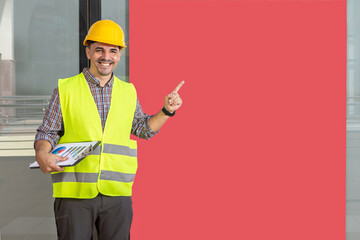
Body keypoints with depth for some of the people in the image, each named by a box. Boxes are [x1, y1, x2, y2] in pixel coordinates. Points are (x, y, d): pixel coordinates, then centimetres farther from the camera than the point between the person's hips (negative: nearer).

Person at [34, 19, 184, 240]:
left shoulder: (128, 92, 13)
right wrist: (43, 154, -15)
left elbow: (143, 129, 23)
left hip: (117, 194, 3)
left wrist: (167, 111, 8)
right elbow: (47, 133, 6)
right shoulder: (65, 90, 4)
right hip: (74, 194, -2)